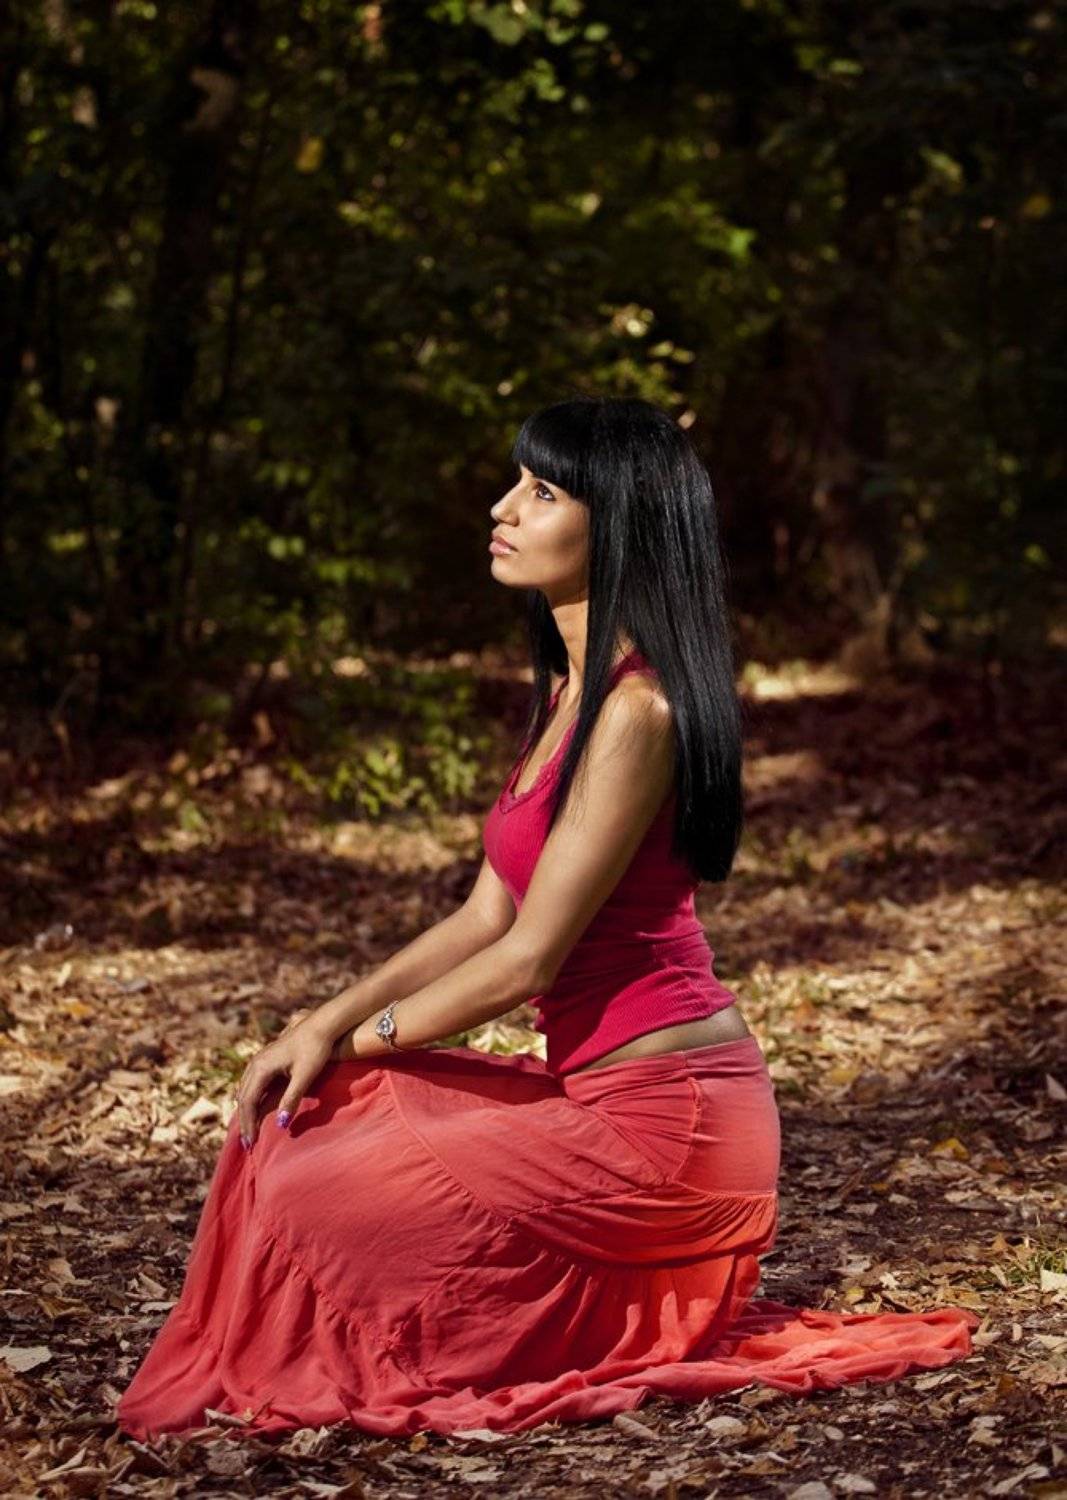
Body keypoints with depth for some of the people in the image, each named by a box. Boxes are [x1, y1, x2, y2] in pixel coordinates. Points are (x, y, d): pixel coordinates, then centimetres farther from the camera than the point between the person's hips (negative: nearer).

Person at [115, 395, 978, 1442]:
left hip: (660, 1120, -9)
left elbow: (527, 959, -19)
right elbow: (486, 916, 12)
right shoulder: (569, 689, 11)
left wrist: (364, 1036, -4)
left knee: (312, 1198, -9)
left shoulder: (635, 710, -21)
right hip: (601, 1091, 9)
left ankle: (656, 1319, 5)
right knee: (298, 1116, 9)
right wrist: (328, 1021, 1)